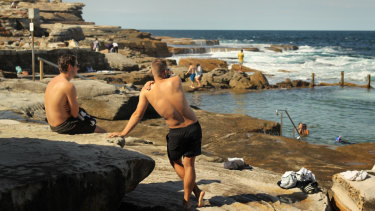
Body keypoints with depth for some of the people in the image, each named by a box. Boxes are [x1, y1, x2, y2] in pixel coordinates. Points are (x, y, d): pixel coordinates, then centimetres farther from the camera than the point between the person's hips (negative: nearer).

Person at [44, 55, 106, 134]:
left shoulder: (53, 81, 8)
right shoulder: (69, 86, -22)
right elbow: (75, 114, -17)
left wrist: (69, 110, -2)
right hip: (63, 127, -10)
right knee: (102, 131, -2)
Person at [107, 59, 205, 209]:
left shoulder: (147, 91, -6)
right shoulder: (176, 80, -8)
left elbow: (137, 114, -2)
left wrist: (123, 133, 6)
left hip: (176, 132, -1)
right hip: (194, 127, 1)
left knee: (175, 162, 24)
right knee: (188, 164, 13)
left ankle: (196, 191, 20)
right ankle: (186, 201, 19)